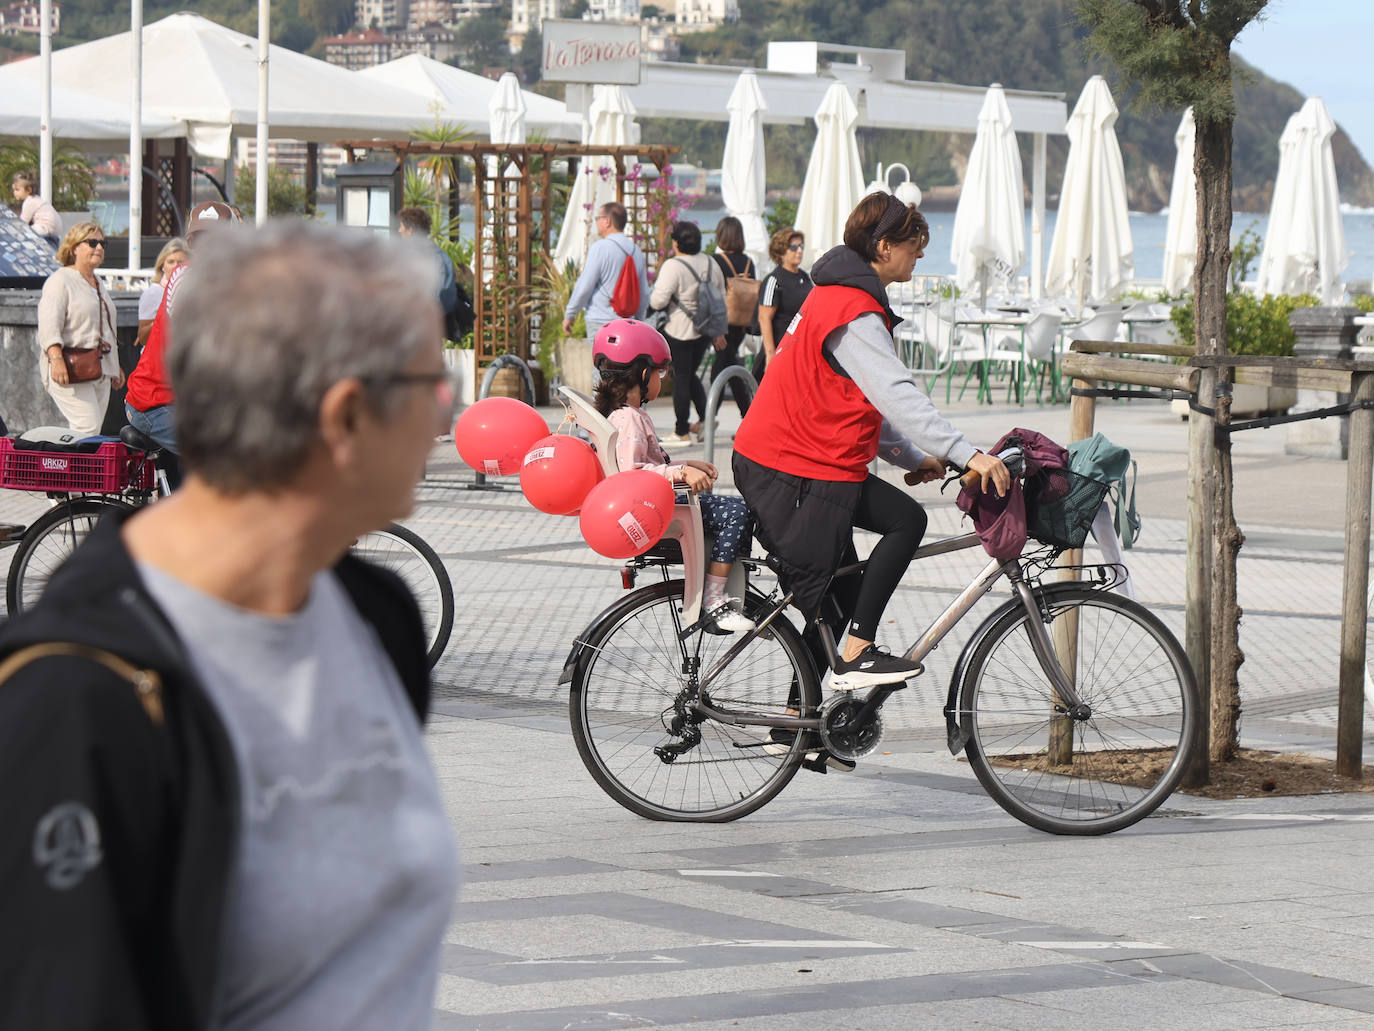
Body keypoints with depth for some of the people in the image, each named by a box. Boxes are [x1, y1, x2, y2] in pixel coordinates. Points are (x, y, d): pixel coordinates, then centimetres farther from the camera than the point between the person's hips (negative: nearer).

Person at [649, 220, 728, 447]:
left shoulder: (673, 266, -17)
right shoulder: (711, 264, 6)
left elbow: (658, 301, -22)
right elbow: (721, 296, 14)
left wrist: (653, 299, 3)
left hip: (679, 331, -7)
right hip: (704, 331, 7)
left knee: (681, 377, 1)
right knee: (690, 374, 22)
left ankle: (682, 432, 7)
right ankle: (705, 417, 11)